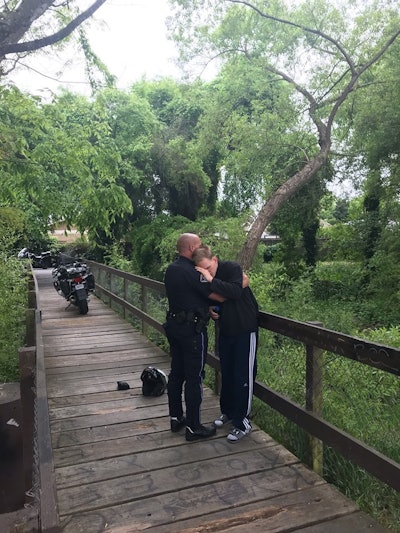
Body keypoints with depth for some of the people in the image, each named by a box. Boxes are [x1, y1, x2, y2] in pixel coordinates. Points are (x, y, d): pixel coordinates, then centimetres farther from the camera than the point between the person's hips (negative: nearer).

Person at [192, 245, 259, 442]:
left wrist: (212, 280, -37)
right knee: (226, 373, 16)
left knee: (243, 376, -1)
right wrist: (211, 310, -5)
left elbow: (236, 292, -36)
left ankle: (242, 422, 11)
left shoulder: (232, 268, -18)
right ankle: (228, 411, 35)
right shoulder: (204, 279, 0)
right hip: (225, 330, 6)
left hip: (245, 330, -6)